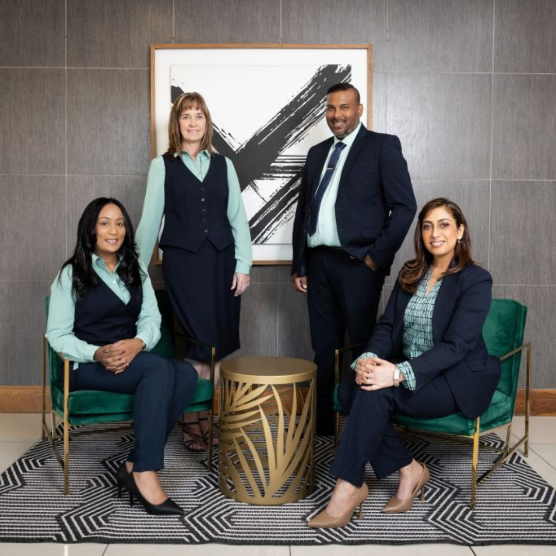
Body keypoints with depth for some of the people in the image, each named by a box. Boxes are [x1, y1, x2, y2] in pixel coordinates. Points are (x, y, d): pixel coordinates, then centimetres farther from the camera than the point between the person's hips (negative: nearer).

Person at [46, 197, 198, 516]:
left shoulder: (136, 271, 16)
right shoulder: (71, 274, 2)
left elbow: (152, 320, 5)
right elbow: (57, 335, -4)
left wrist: (137, 343, -19)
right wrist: (98, 353, -23)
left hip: (132, 359, 5)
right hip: (87, 366, -5)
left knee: (186, 374, -27)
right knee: (159, 368, -34)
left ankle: (135, 467, -25)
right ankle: (145, 474, -33)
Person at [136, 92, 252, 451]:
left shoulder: (223, 165, 10)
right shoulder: (162, 166, 5)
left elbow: (237, 217, 8)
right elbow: (150, 219, 4)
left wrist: (243, 265, 1)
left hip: (221, 259, 3)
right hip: (183, 261, -2)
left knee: (219, 342, 3)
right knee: (203, 341, -5)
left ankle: (204, 414, 20)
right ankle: (191, 421, 13)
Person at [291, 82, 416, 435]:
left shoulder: (382, 146, 0)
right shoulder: (317, 153, 17)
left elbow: (405, 206, -6)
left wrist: (377, 256, -10)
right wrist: (299, 266, 13)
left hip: (357, 264, -5)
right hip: (318, 263, 6)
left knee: (363, 348, 1)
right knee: (324, 348, 11)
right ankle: (323, 422, 22)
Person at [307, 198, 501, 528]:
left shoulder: (476, 280, -10)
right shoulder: (410, 274, 10)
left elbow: (455, 346, -20)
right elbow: (387, 325, 4)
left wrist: (400, 373, -32)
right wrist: (369, 358, -19)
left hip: (459, 379, -6)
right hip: (410, 371, 6)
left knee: (376, 390, -31)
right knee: (349, 389, -23)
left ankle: (349, 489, -22)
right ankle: (409, 470, -9)